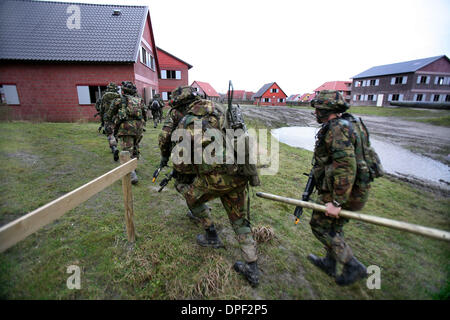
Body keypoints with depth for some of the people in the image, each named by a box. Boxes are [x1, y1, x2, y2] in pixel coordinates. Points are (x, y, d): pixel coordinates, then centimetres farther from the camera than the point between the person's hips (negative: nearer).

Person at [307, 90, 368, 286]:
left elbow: (346, 168, -30)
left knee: (321, 225, 5)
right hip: (345, 189, 10)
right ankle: (329, 263, 39)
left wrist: (336, 202, -27)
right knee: (333, 227, 21)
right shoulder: (340, 126, 12)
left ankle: (353, 267, 17)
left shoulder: (337, 129, -22)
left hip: (340, 191, -10)